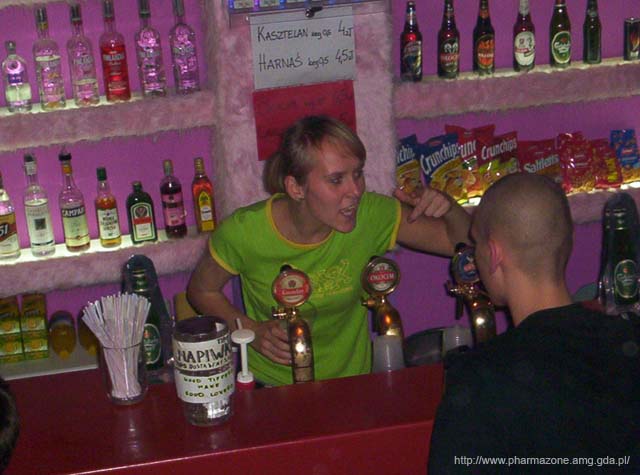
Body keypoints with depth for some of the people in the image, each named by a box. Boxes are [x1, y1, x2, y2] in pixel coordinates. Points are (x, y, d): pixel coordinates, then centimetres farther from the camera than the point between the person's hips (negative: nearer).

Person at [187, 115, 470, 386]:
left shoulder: (370, 215, -12)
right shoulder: (243, 232, -16)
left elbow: (463, 242, 0)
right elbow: (201, 290, 3)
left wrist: (448, 208, -22)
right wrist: (252, 330, -13)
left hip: (351, 382, 3)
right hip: (272, 387, -2)